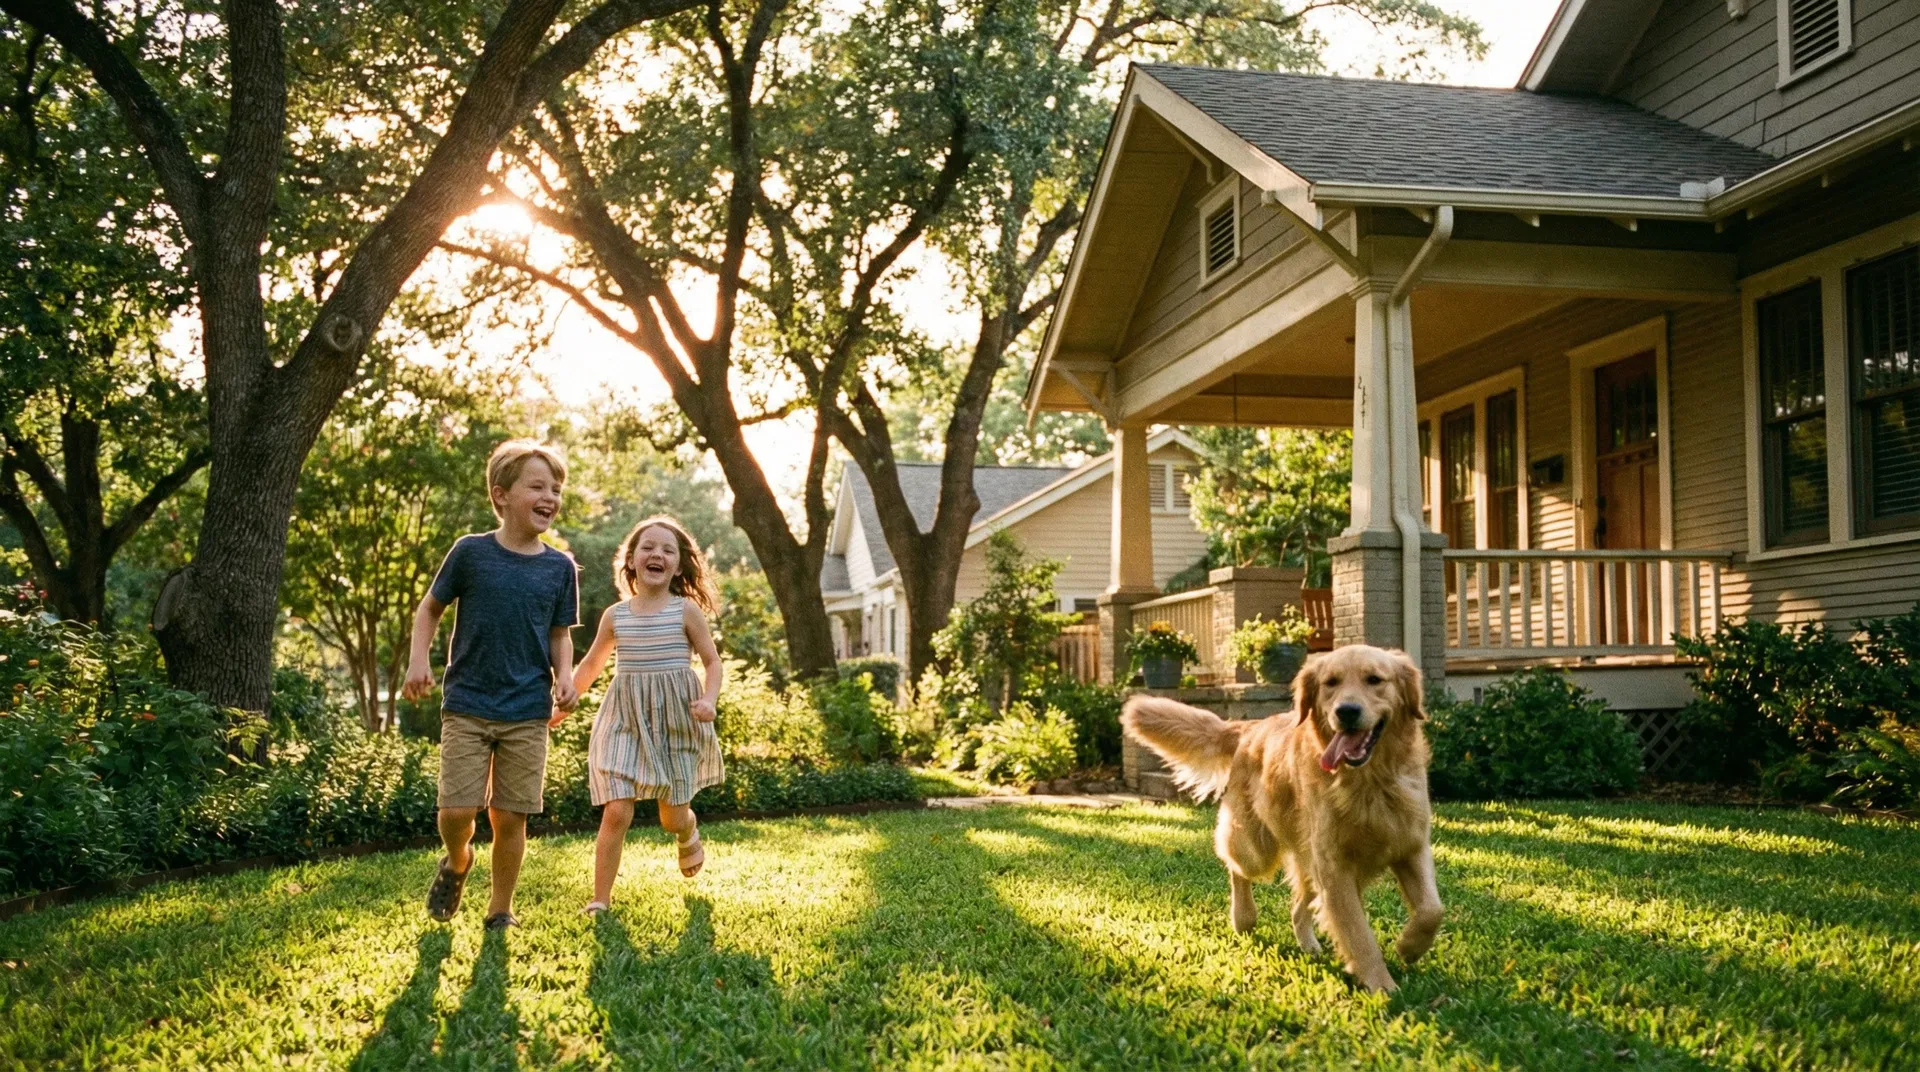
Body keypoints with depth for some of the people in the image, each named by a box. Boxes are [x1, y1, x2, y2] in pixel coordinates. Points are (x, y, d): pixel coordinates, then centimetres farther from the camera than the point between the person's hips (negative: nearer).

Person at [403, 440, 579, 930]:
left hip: (528, 713, 2)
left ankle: (500, 911, 22)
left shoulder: (560, 568, 3)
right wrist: (419, 659, -7)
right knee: (457, 810, -7)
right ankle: (457, 861, 28)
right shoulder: (471, 553, -4)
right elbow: (429, 608, 8)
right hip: (467, 706, -2)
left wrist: (564, 676, -7)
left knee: (510, 816, 4)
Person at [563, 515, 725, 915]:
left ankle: (689, 836, 45)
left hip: (675, 719, -1)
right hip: (625, 721, 1)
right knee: (616, 811, -11)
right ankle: (600, 899, -1)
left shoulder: (686, 610, -3)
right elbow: (591, 665, 18)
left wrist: (709, 700, -16)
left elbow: (712, 661, 1)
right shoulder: (615, 615, 4)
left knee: (673, 817, 8)